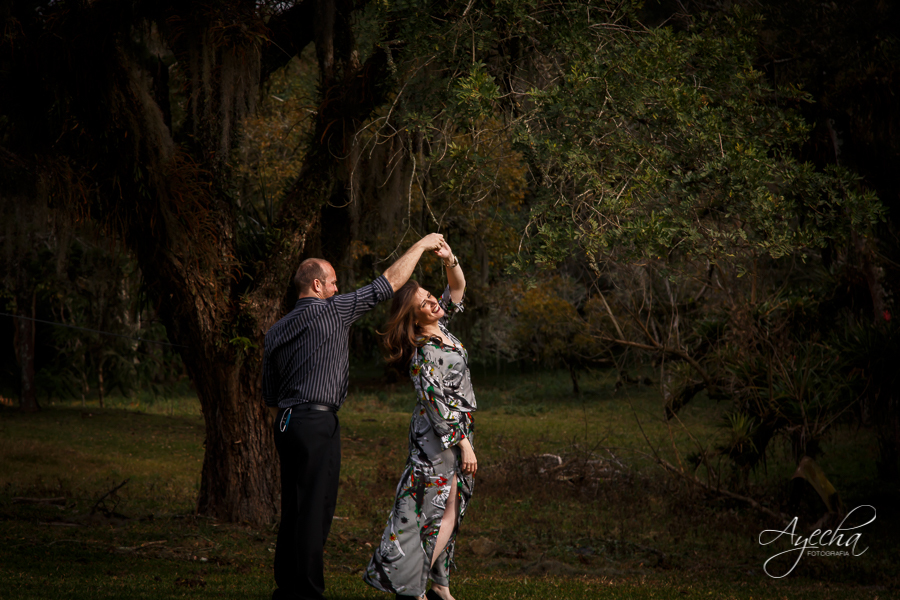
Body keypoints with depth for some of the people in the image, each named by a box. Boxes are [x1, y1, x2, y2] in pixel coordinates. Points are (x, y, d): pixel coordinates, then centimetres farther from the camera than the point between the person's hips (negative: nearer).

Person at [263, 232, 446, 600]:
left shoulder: (275, 332, 15)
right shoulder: (332, 311, -4)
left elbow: (270, 397, 18)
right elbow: (391, 281, 1)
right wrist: (421, 245, 12)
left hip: (286, 422, 8)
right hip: (318, 422, -8)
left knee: (293, 511, 12)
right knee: (315, 511, -6)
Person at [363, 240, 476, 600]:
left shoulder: (440, 327, 5)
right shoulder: (424, 354, -20)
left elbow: (458, 288, 12)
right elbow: (437, 404, -22)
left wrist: (449, 260, -9)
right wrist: (464, 444, -22)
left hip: (456, 431, 9)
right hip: (439, 438, -9)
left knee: (450, 511, 11)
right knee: (438, 510, -8)